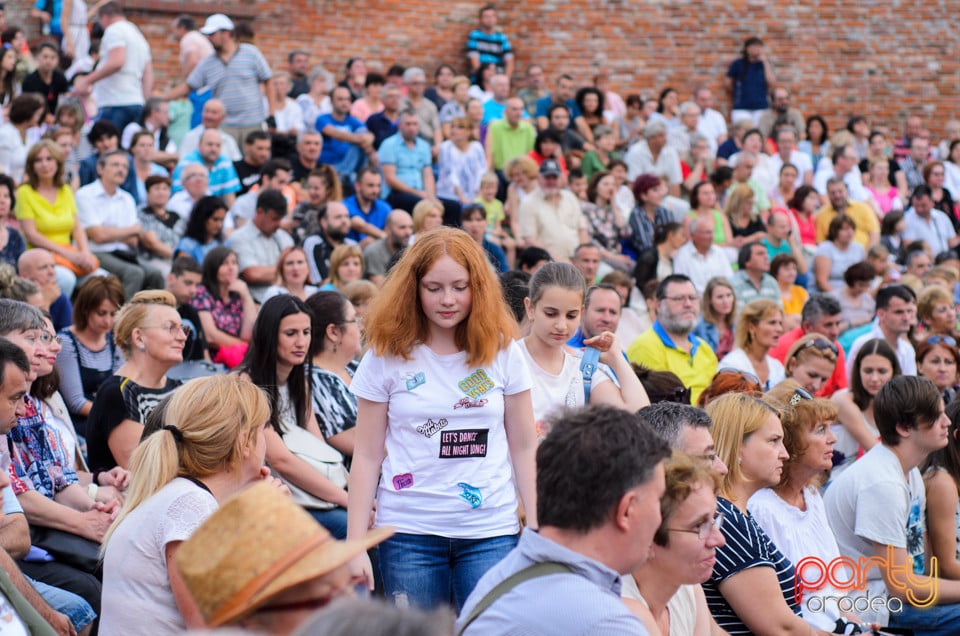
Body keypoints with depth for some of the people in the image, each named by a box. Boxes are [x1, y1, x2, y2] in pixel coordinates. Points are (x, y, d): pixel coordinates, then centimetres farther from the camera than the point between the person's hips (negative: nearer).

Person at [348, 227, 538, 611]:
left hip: (491, 533, 0)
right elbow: (367, 457, 2)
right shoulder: (386, 356, 0)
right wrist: (355, 544, -2)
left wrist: (538, 532, 3)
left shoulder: (503, 352, 3)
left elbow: (524, 448, 7)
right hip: (409, 533, 0)